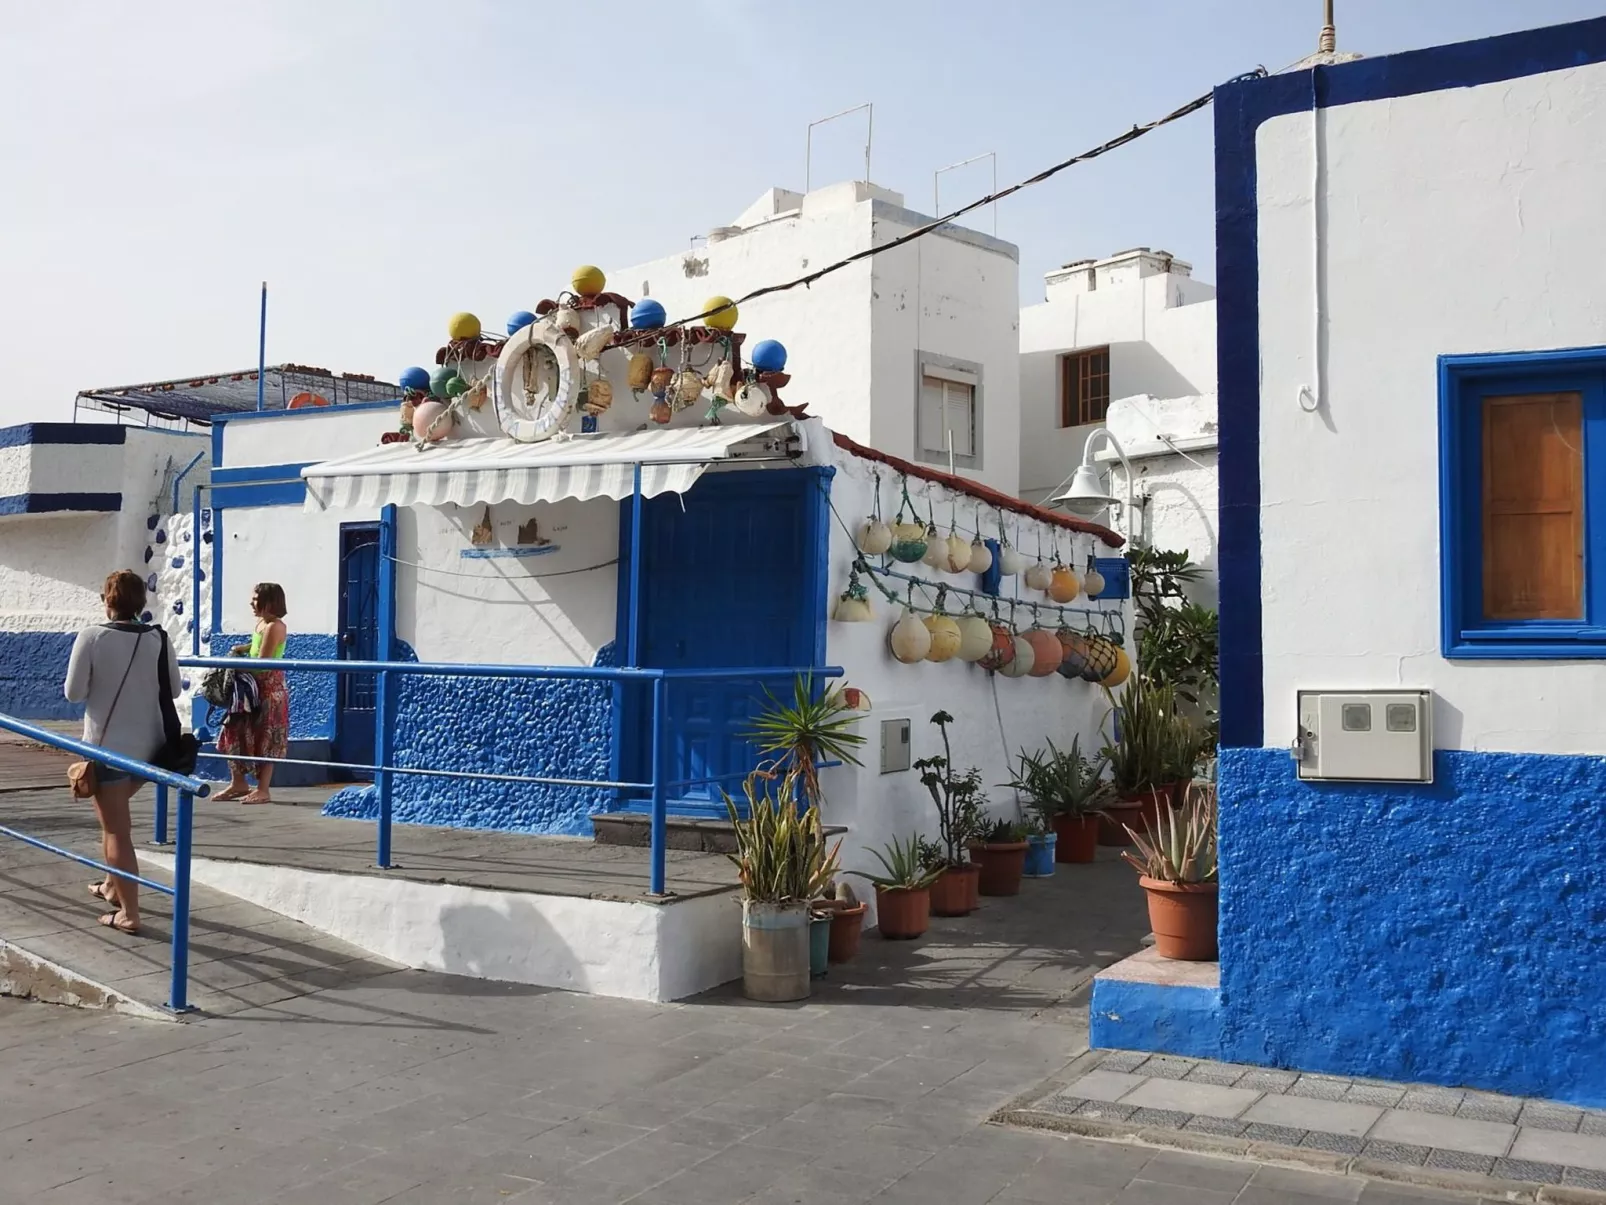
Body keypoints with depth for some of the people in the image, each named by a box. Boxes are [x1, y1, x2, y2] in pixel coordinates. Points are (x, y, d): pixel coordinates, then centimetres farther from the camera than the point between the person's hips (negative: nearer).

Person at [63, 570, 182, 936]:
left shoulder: (91, 637, -13)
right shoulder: (159, 639, -1)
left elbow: (74, 693, -9)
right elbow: (174, 689, 8)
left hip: (108, 747, -5)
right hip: (149, 746, 5)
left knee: (116, 829, 2)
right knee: (115, 817, 28)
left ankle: (128, 913, 3)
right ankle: (114, 885, 38)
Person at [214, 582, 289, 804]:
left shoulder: (274, 627, -16)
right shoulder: (261, 624, 12)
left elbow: (262, 663, -19)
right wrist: (243, 648, 8)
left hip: (270, 688, -10)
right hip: (254, 687, 10)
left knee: (265, 740, -3)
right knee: (236, 733, 12)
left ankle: (263, 790, 2)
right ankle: (238, 783, 21)